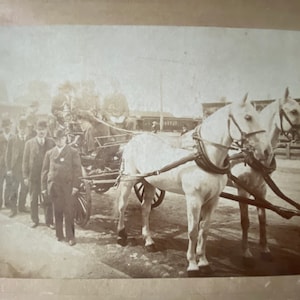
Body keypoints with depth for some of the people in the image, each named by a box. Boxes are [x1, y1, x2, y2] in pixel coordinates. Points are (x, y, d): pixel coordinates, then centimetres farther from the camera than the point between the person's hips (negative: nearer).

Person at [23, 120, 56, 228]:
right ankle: (35, 220, 23)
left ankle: (49, 221, 13)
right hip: (33, 176, 1)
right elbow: (25, 160, 3)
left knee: (48, 200, 3)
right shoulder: (29, 143, 4)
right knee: (33, 200, 9)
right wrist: (25, 176, -3)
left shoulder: (51, 142, 3)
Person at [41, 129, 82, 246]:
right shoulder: (49, 153, 13)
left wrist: (75, 186, -8)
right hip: (54, 186, 2)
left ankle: (70, 236, 4)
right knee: (57, 212, 7)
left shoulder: (73, 152, 6)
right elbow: (45, 170, 13)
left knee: (69, 213, -4)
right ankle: (59, 235, 18)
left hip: (68, 186, -2)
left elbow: (77, 170, 1)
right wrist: (44, 187, 6)